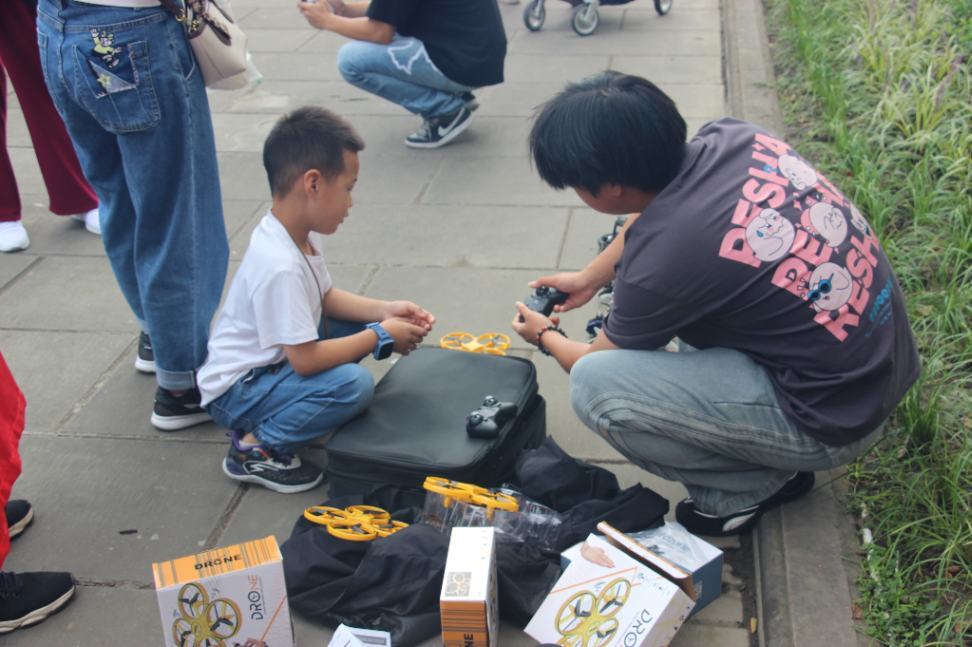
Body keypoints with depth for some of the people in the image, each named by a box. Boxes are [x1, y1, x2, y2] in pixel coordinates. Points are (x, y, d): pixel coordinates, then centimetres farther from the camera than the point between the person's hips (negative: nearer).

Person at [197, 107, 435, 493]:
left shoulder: (299, 234, -2)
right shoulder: (280, 266, -31)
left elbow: (326, 298, 12)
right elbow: (305, 360, -29)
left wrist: (384, 310, -3)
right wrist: (380, 336, -17)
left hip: (273, 361, 10)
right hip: (233, 390, -10)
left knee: (358, 324, 11)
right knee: (354, 384, -27)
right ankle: (255, 447, -8)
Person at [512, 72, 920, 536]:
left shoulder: (661, 262, -25)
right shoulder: (731, 137, -8)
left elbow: (600, 362, -2)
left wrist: (545, 336, 19)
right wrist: (588, 279, 26)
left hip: (834, 416, -8)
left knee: (593, 386, -17)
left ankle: (751, 485, 3)